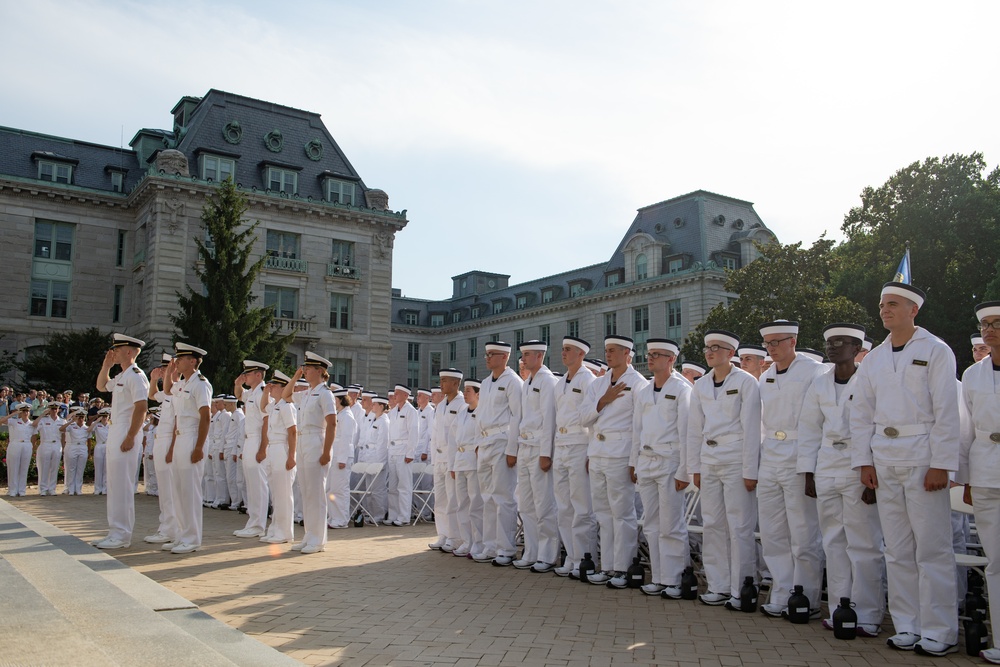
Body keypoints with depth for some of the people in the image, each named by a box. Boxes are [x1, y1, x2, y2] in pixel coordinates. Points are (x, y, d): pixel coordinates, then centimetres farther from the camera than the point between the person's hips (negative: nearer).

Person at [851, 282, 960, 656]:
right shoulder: (873, 359, 13)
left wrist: (941, 464, -12)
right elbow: (861, 414, 13)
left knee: (932, 550, -2)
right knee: (897, 551, 9)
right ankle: (906, 627, 17)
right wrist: (864, 461, 6)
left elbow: (946, 411, -7)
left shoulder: (935, 351, -2)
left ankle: (939, 633, 8)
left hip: (922, 459, -5)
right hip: (884, 462, 5)